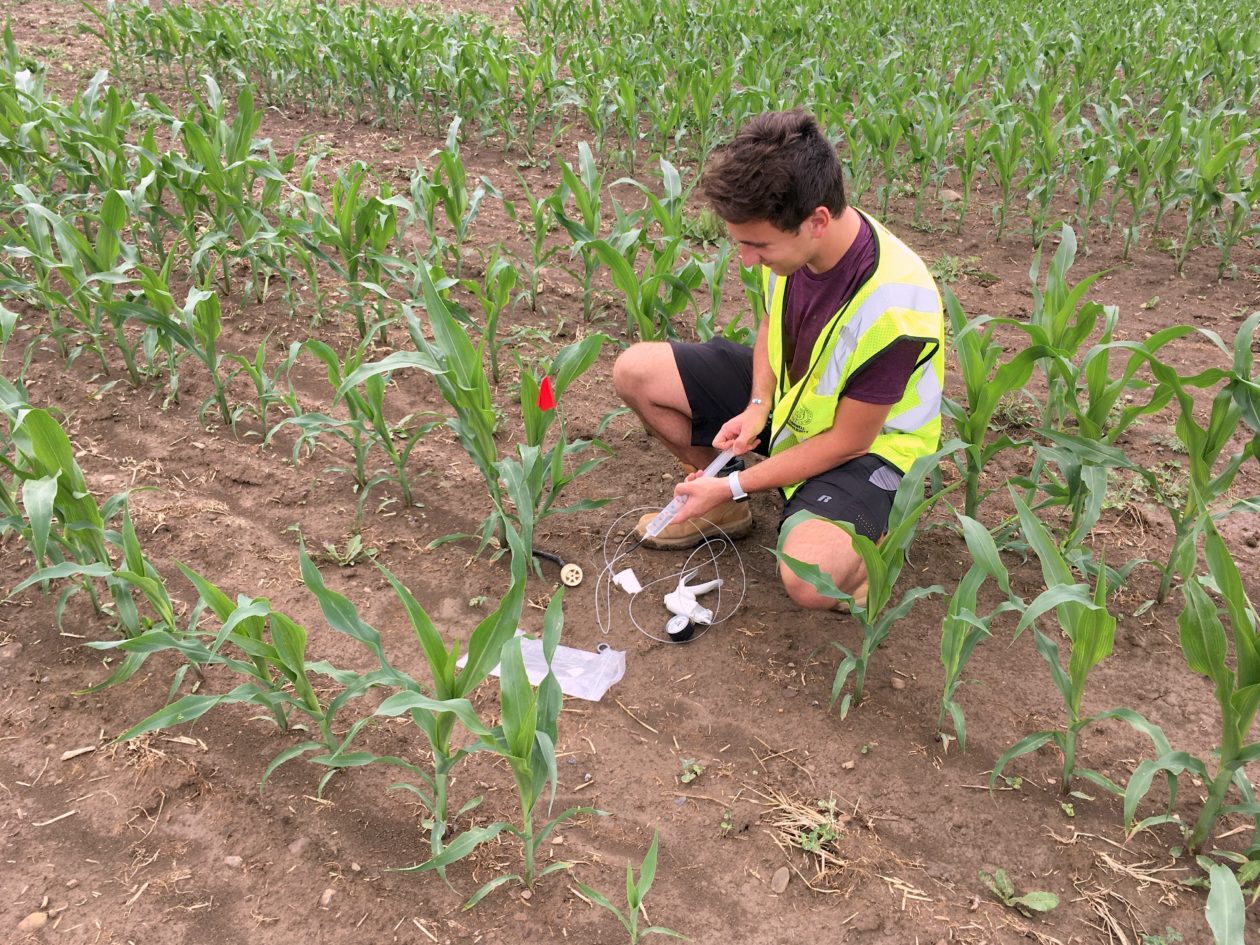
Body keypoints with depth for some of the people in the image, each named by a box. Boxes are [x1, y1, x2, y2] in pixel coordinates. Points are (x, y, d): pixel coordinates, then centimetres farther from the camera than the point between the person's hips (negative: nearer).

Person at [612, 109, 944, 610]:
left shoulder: (892, 307, -35)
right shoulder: (790, 240, -17)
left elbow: (847, 440, -23)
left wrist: (734, 486, -21)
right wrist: (758, 406, -11)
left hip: (868, 443, -7)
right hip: (788, 392, 7)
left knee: (810, 577, -35)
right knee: (636, 371, -6)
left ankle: (863, 539, 3)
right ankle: (726, 509, 11)